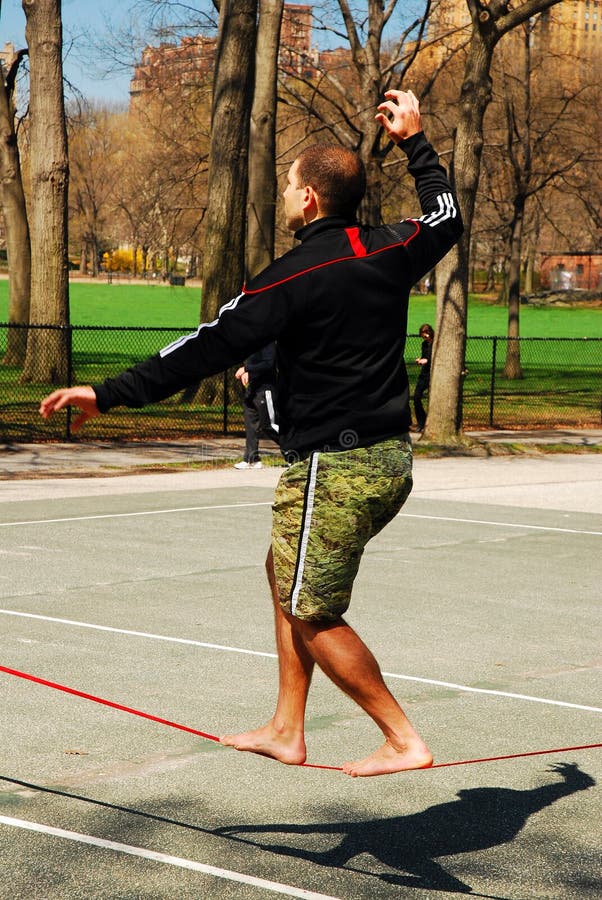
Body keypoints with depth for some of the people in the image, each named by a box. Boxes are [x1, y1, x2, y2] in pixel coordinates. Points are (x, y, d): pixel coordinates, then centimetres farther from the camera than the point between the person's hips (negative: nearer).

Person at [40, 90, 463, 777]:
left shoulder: (297, 276, -16)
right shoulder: (390, 251, 5)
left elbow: (209, 349, -19)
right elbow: (446, 217, 28)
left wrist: (111, 394, -17)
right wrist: (414, 142, 38)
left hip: (335, 466, -9)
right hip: (390, 456, 9)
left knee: (312, 615, 1)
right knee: (285, 571, 21)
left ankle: (403, 741, 4)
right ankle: (286, 731, 24)